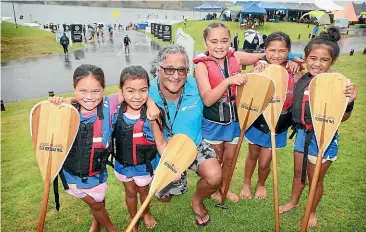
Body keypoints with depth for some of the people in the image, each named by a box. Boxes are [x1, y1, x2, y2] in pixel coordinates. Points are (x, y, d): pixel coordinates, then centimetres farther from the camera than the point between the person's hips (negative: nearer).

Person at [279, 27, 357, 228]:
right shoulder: (299, 78, -6)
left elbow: (341, 118, -15)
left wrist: (349, 103, -35)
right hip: (302, 134, 5)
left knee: (315, 178, 15)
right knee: (298, 172, 24)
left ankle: (312, 212, 41)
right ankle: (293, 202, 49)